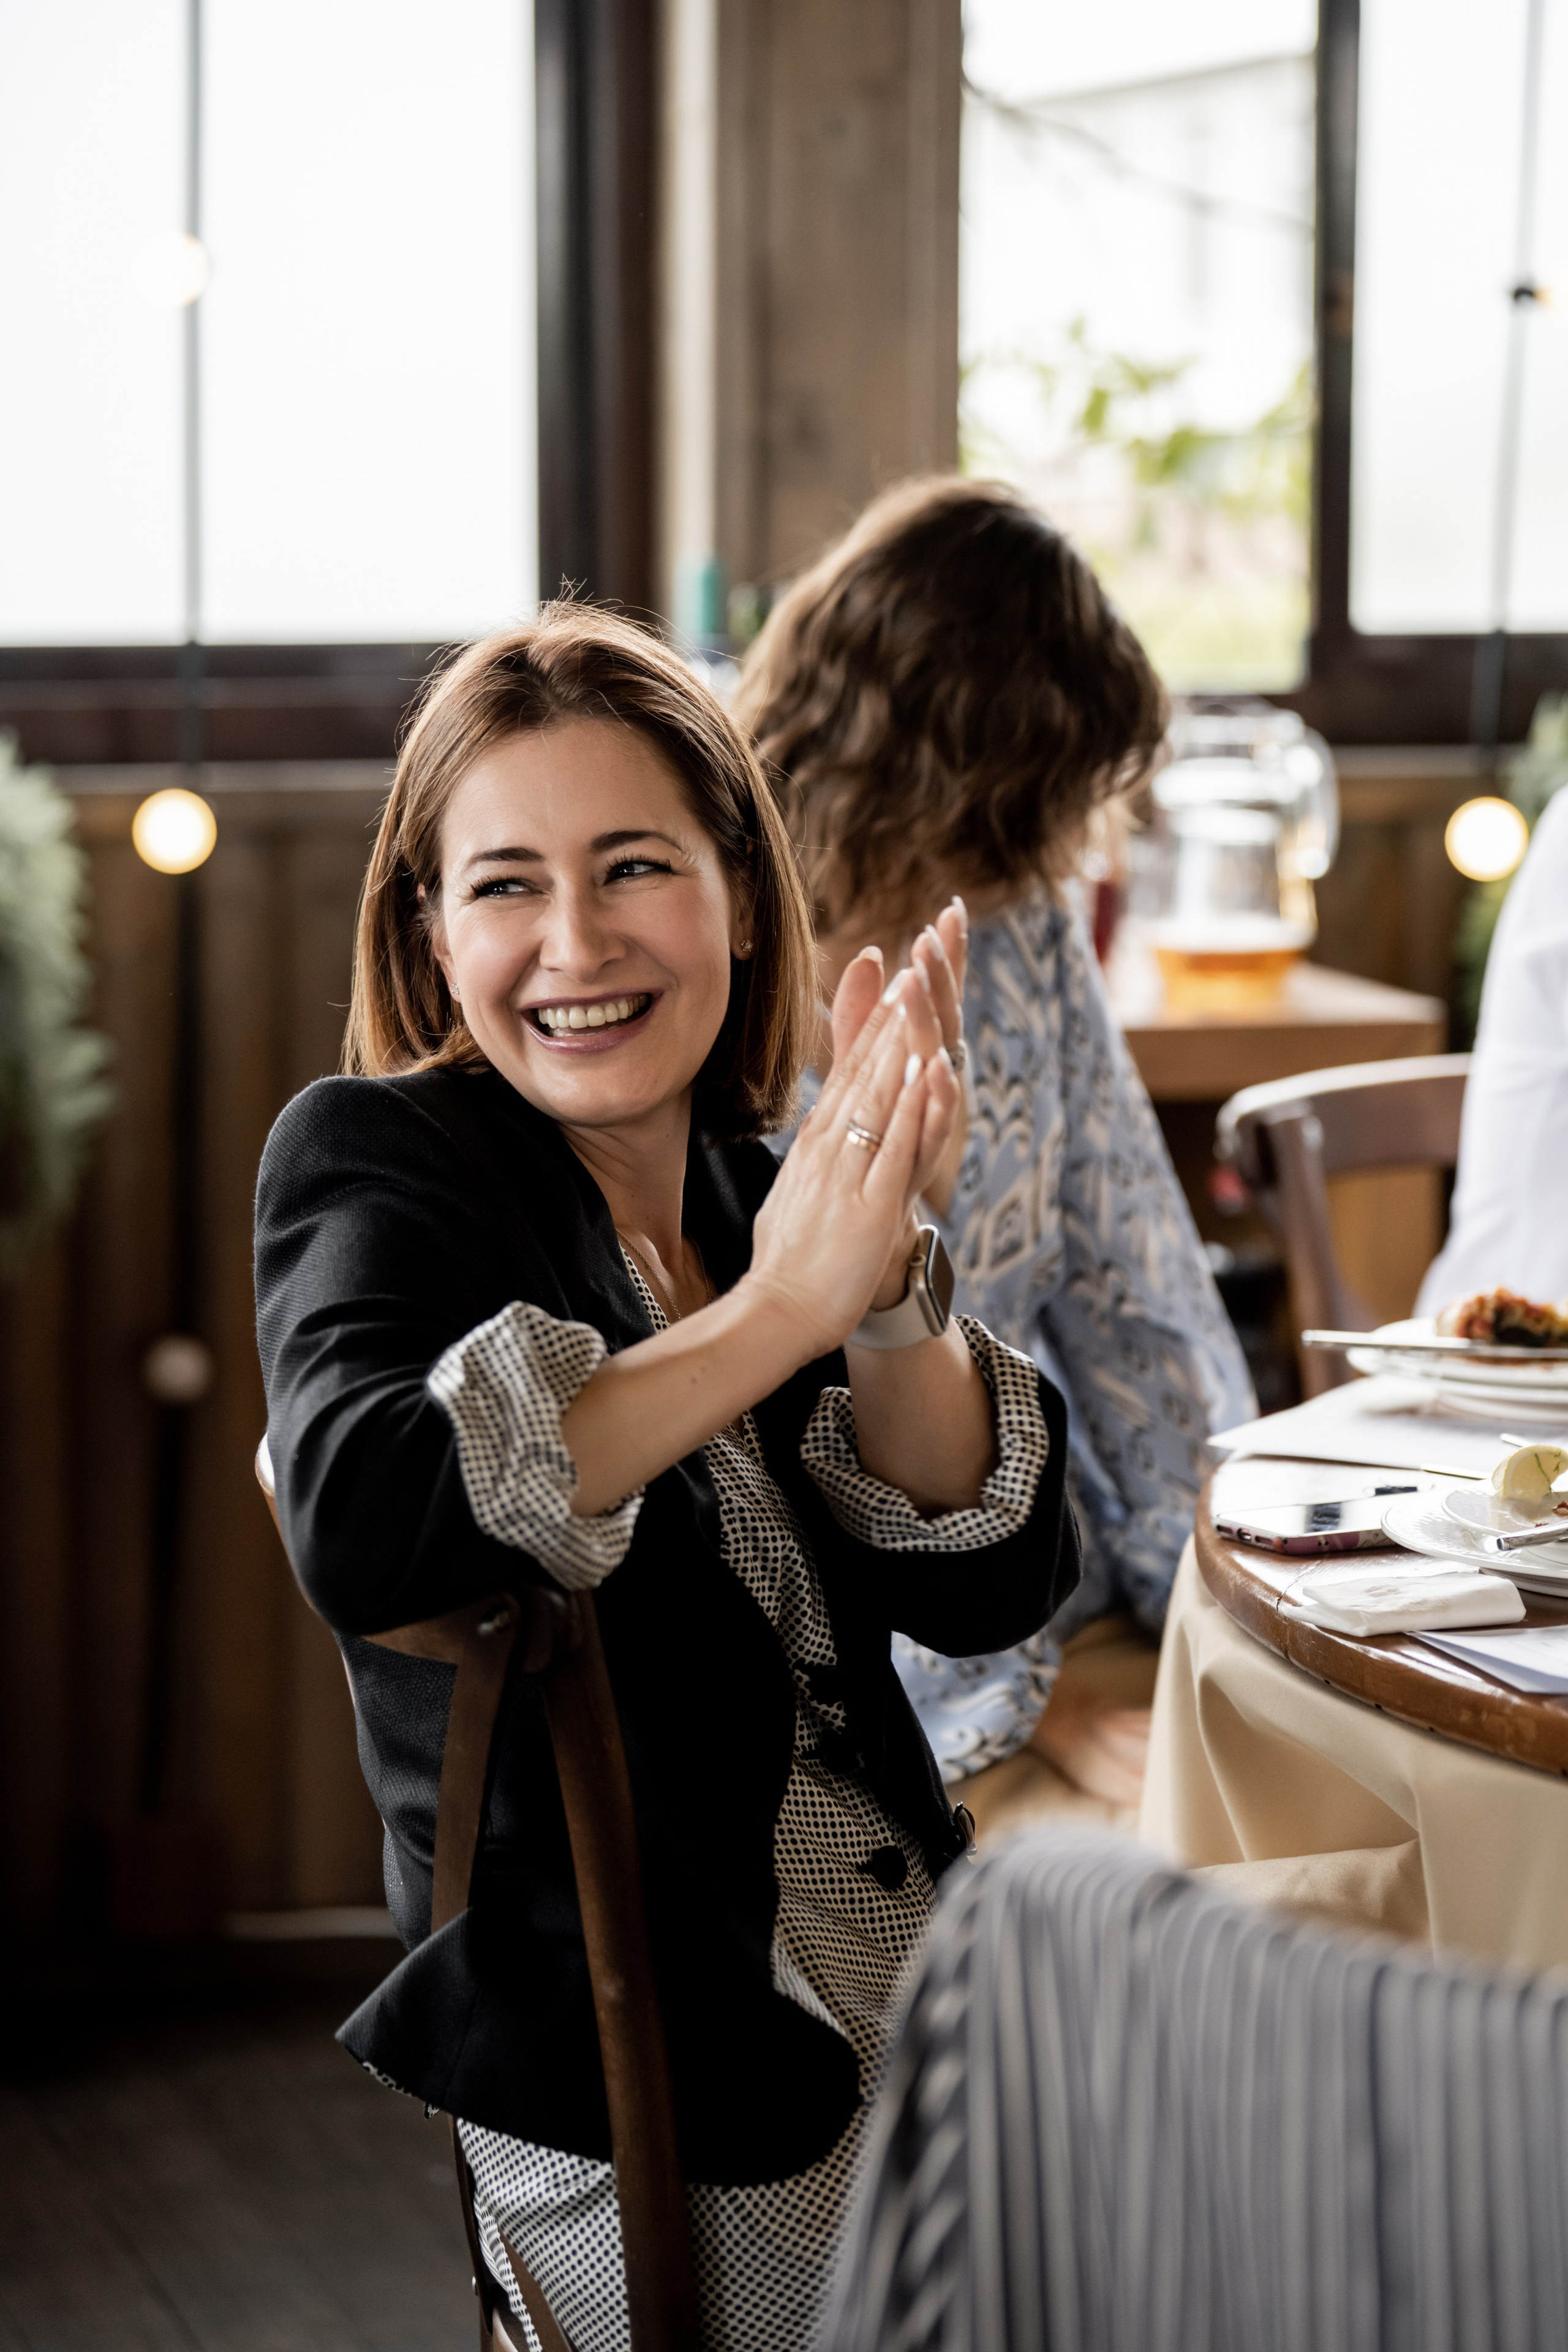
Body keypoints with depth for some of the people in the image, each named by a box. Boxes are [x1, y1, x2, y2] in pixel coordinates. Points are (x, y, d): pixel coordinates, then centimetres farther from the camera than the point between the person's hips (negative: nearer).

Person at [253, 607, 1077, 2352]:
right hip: (647, 2101, -6)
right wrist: (785, 1305, -24)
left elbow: (987, 1591, 1)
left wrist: (883, 1286, -16)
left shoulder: (755, 1189, 9)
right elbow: (354, 1525, -27)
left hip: (922, 1978, 6)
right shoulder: (370, 1161, -5)